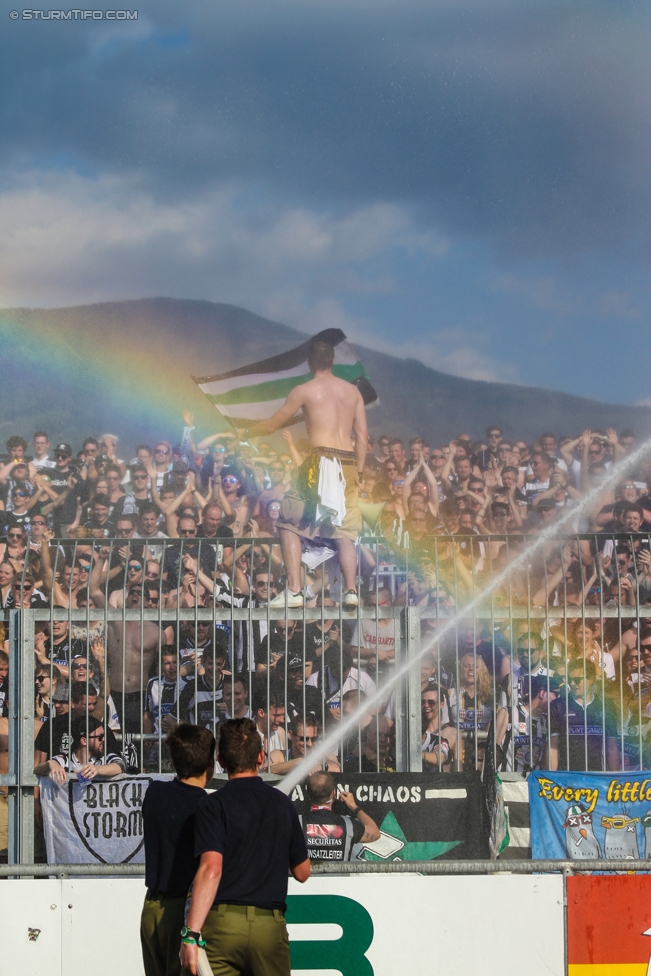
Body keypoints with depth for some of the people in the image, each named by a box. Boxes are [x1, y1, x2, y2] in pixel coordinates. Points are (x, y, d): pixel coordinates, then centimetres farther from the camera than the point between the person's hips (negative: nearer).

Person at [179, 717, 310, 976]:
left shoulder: (214, 805, -3)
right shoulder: (282, 804, 10)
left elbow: (211, 868, -16)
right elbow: (302, 872, 16)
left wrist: (191, 933, -19)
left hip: (223, 925, -3)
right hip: (270, 925, 3)